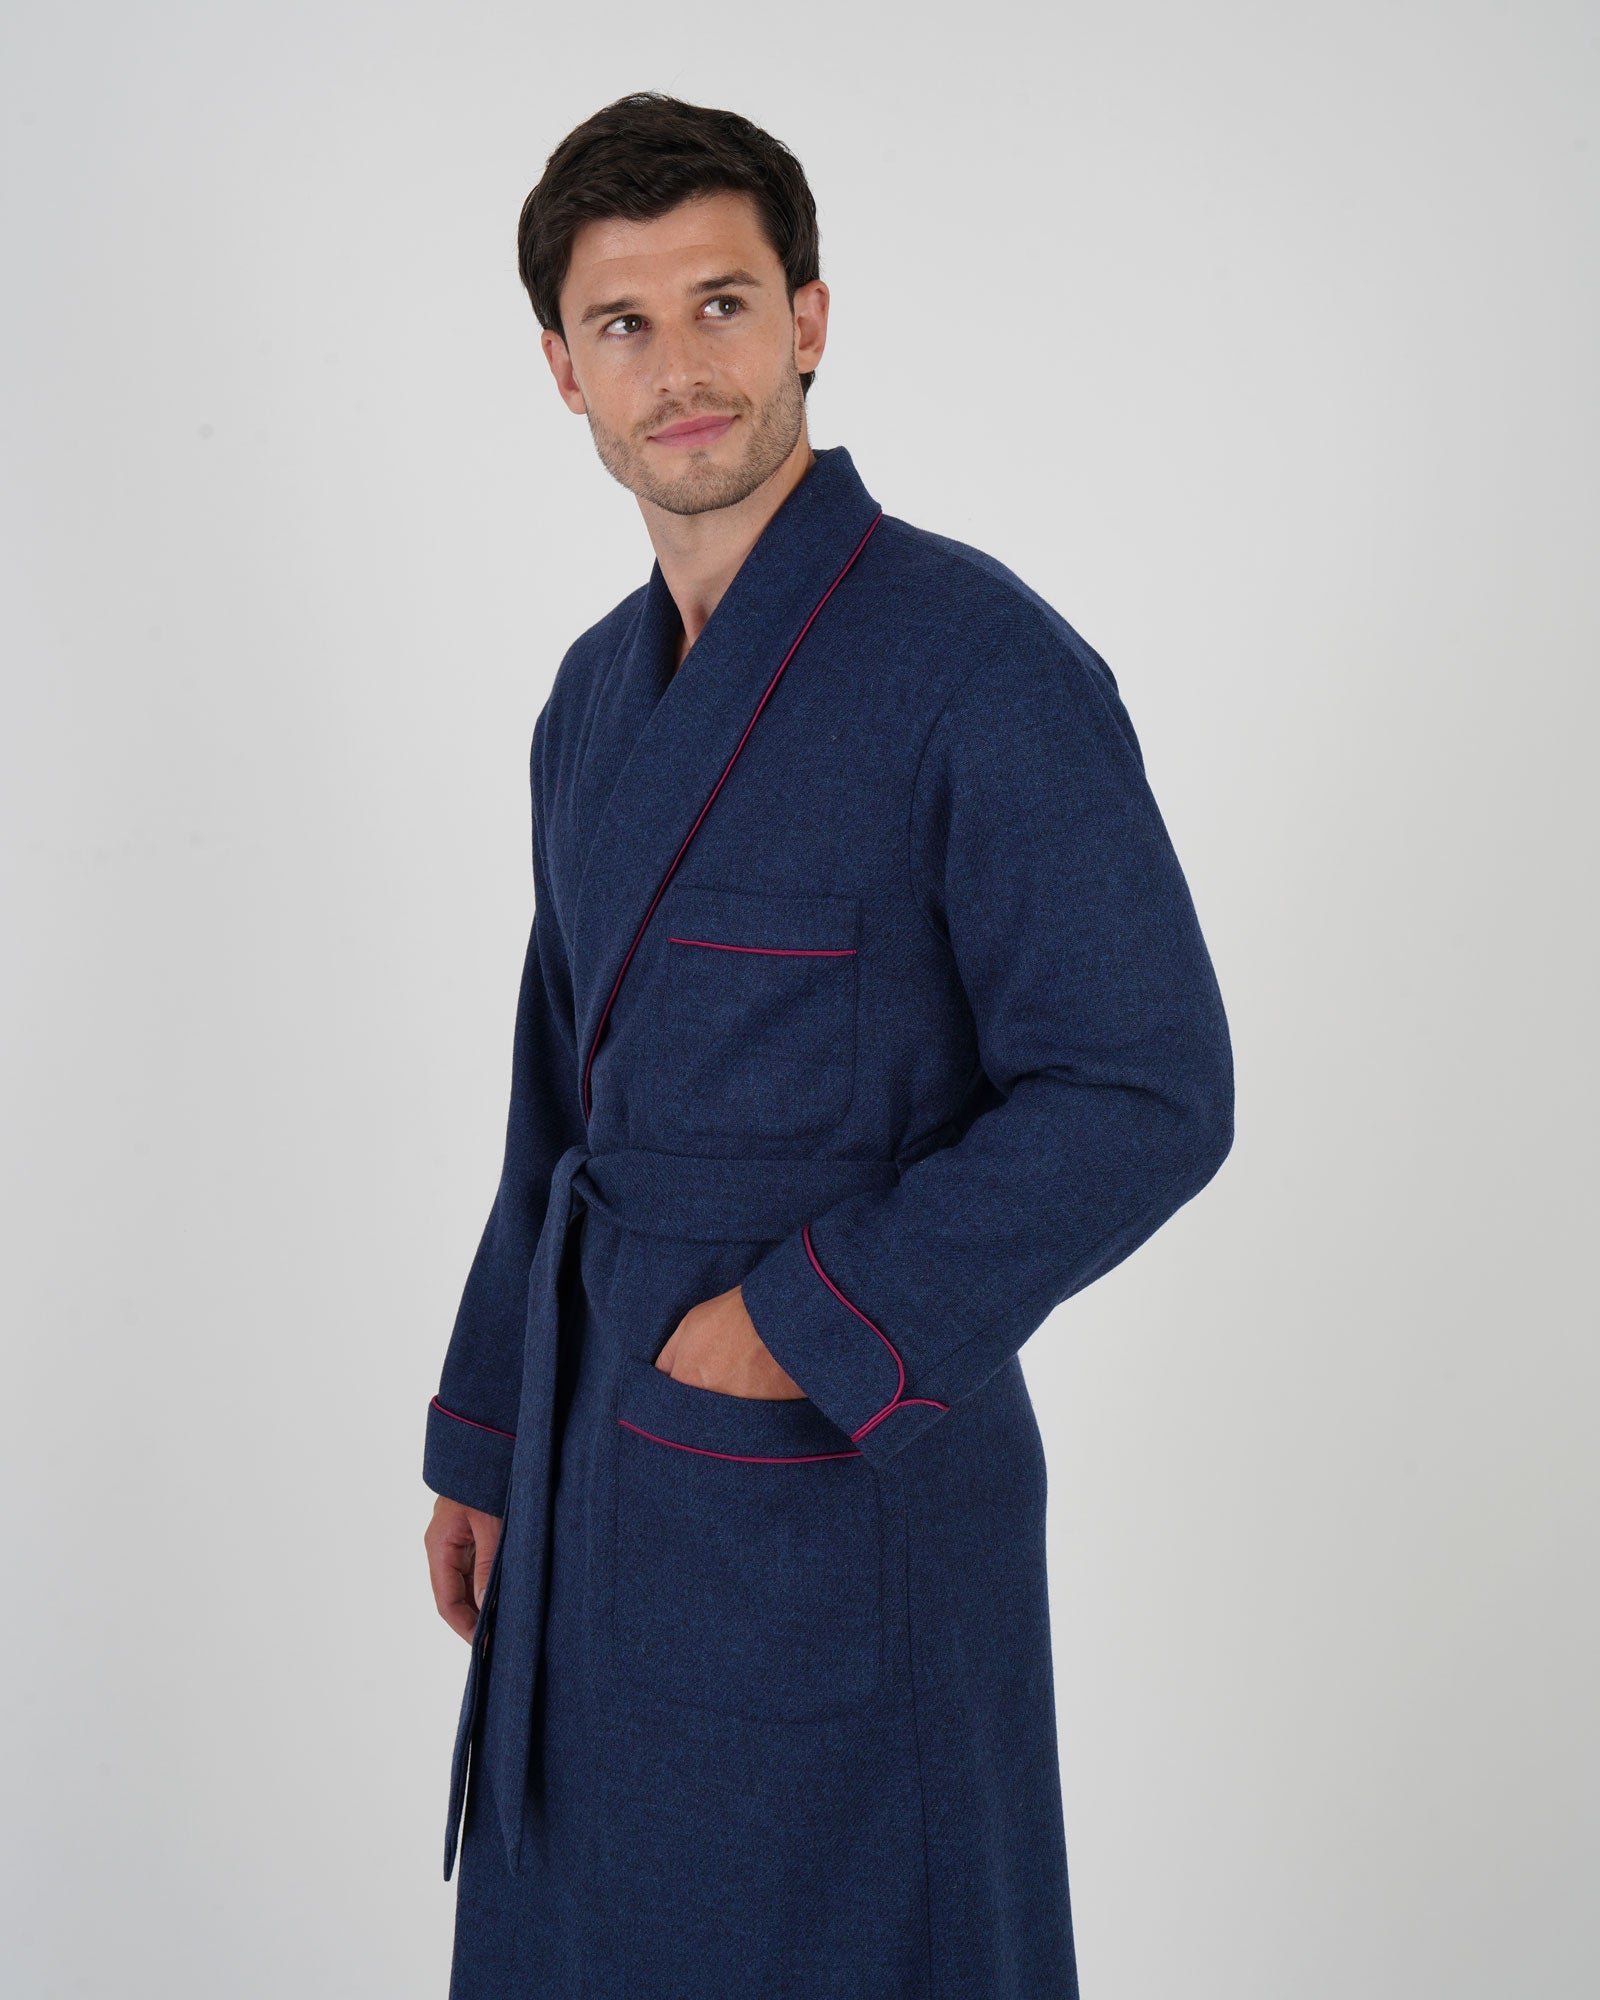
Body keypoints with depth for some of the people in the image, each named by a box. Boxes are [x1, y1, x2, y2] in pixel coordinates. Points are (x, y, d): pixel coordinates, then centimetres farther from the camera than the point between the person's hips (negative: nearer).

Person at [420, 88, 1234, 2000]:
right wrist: (483, 1444, 15)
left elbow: (1147, 1096, -17)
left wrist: (807, 1323, -17)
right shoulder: (599, 692, 9)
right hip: (605, 1481, 7)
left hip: (853, 1476, -7)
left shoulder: (982, 663, -15)